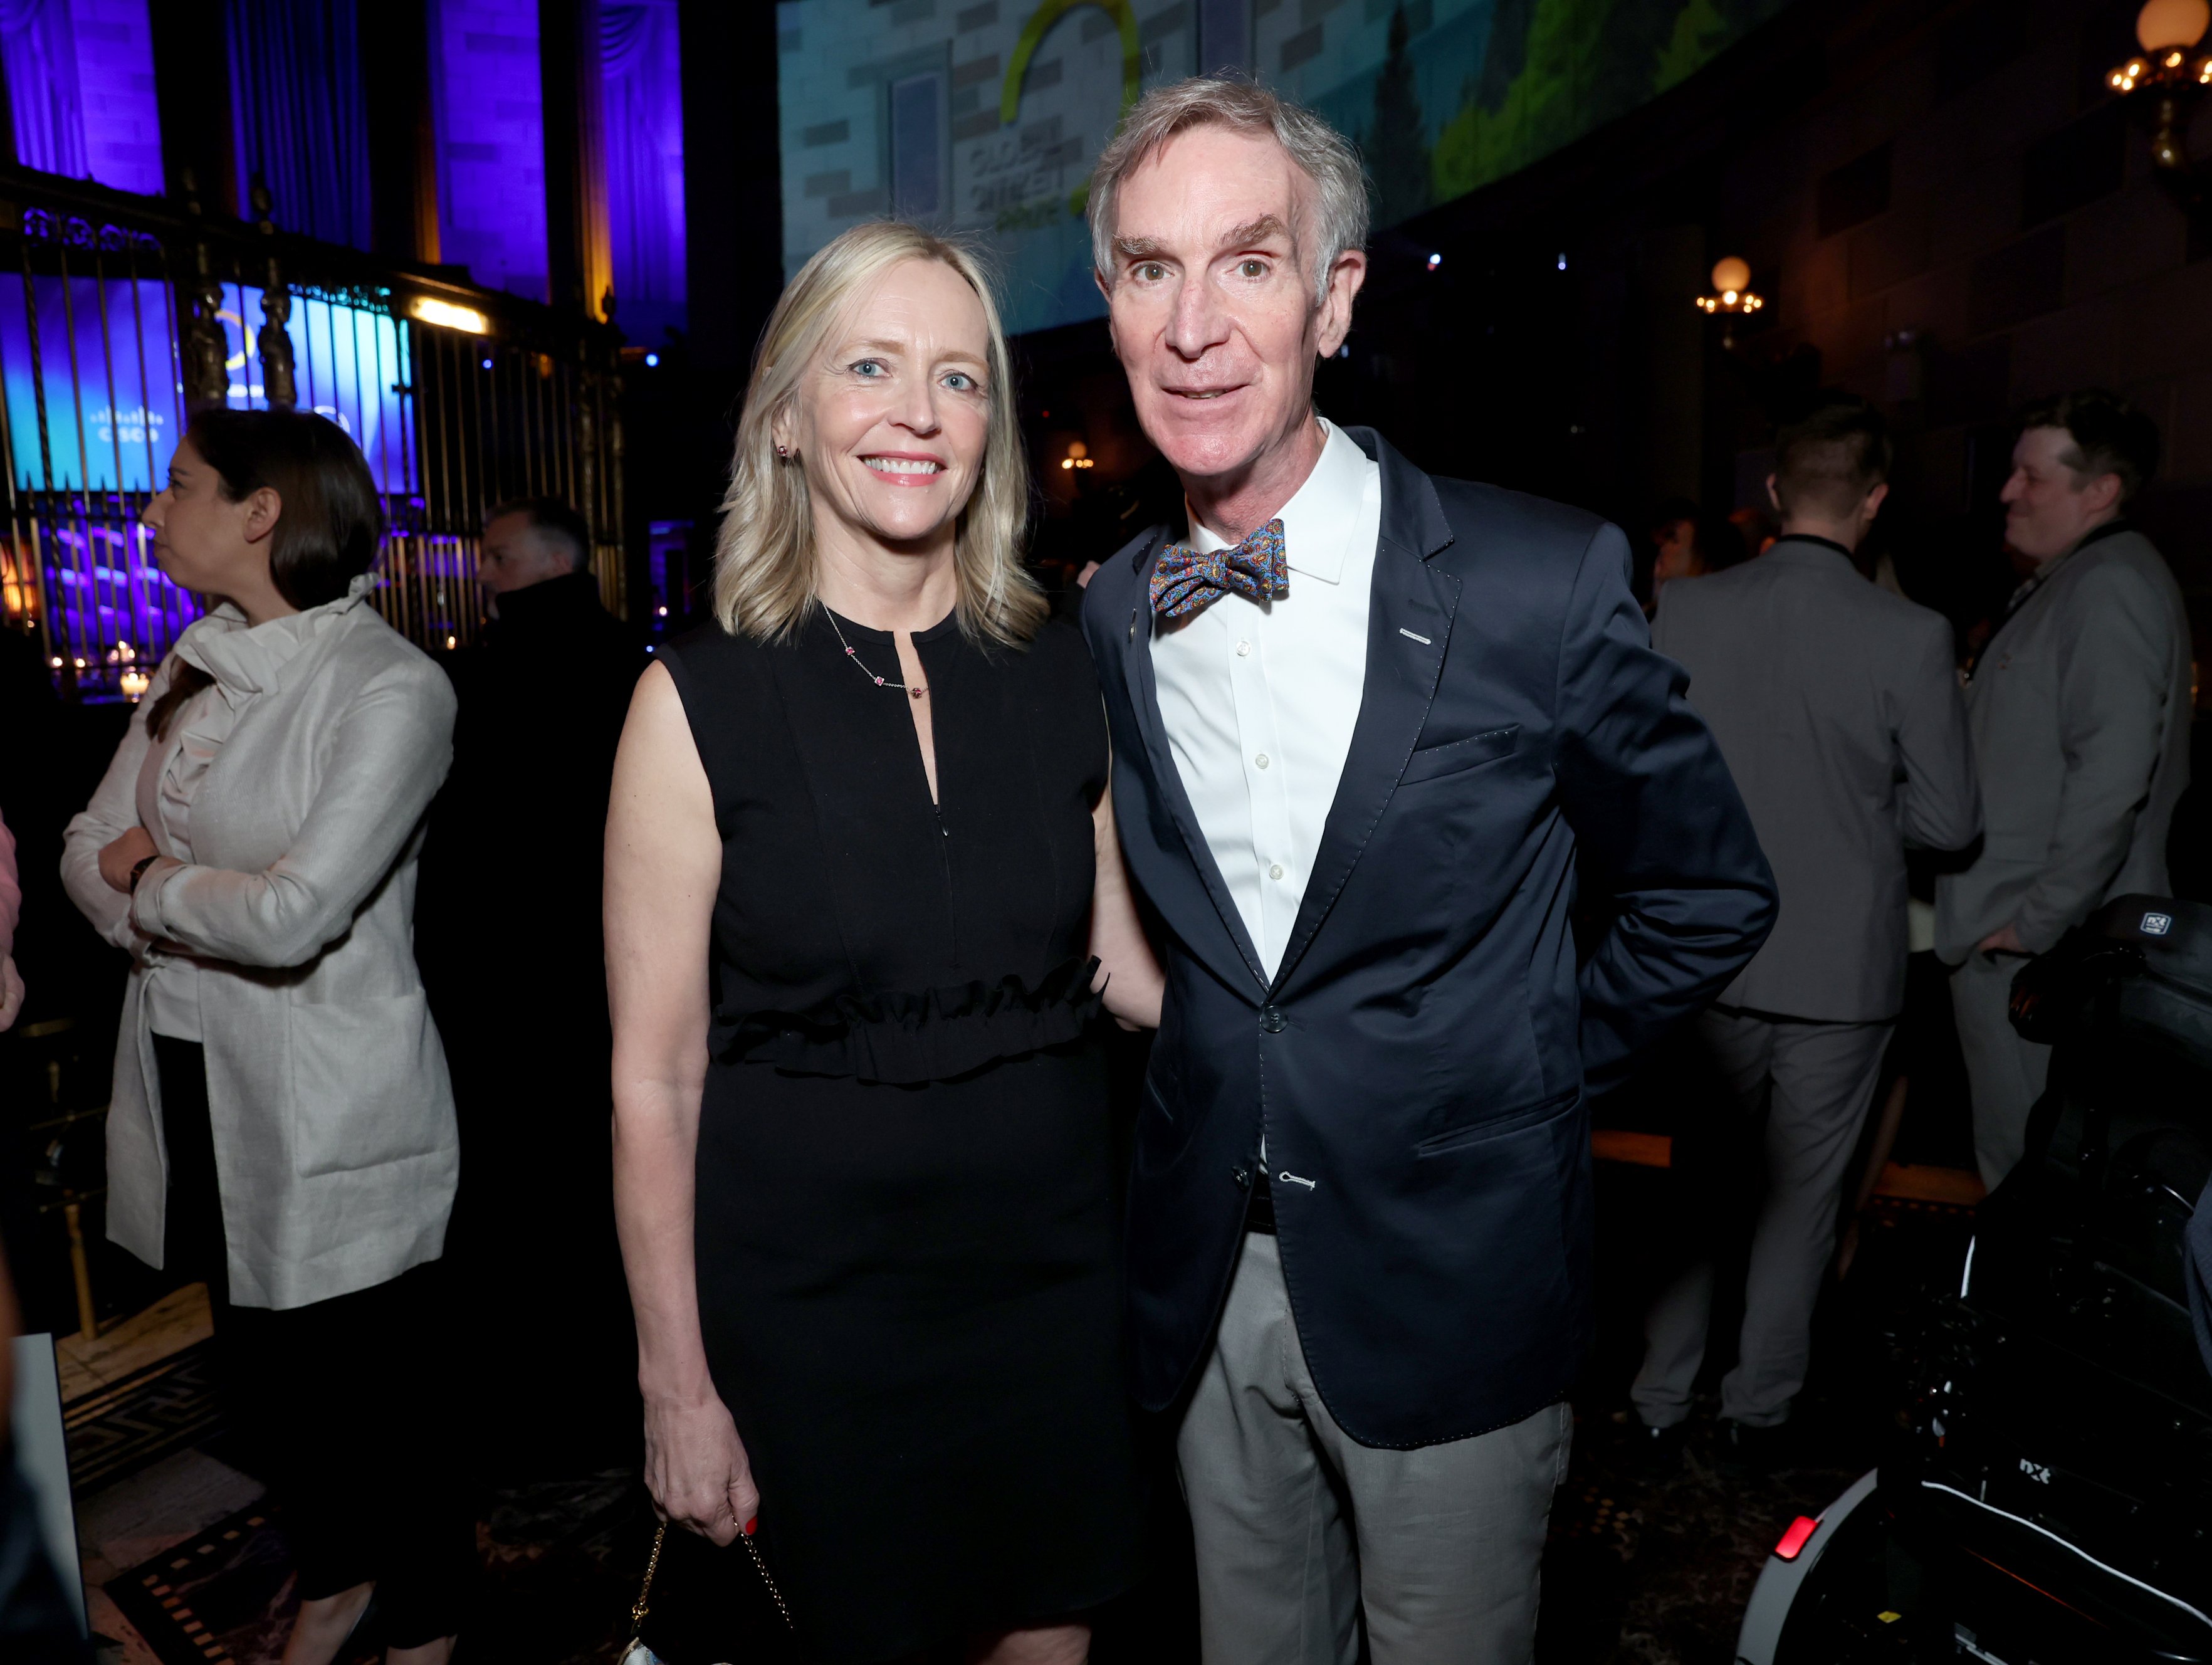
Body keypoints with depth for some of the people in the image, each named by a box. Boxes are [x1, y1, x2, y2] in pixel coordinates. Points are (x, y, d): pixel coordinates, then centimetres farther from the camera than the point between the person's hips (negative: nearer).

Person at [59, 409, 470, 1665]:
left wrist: (147, 878, -6)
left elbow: (292, 915, -25)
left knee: (375, 1373, 9)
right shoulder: (196, 669, 7)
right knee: (265, 1365, 22)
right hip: (192, 1077, 8)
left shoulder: (390, 688, -18)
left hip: (329, 1105, -7)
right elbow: (91, 848, 9)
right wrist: (188, 909, -12)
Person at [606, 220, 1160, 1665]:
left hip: (1053, 1274, 3)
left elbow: (1118, 960, 7)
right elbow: (656, 1081, -8)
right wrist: (677, 1389, -5)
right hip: (815, 1309, -2)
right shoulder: (702, 703, -11)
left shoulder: (1060, 678, -1)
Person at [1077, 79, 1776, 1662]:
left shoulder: (1542, 581, -15)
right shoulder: (1109, 619, -3)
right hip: (1208, 1282, 4)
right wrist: (1220, 1097, 8)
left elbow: (1709, 894, -2)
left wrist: (1531, 1078, -1)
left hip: (1451, 1293, -3)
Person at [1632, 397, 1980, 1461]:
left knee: (1695, 1180, 17)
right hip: (1841, 968, -2)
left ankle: (1663, 1397, 28)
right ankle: (1759, 1410, 29)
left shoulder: (1684, 612, -8)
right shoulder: (1910, 638, -14)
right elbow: (1951, 821, -8)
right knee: (1801, 1195, 15)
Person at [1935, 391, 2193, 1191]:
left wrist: (2037, 919, -19)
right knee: (2019, 1161, 18)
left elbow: (2111, 775, -23)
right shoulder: (2061, 585, 17)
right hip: (2002, 931, 10)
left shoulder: (2111, 588, -14)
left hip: (2038, 947, -10)